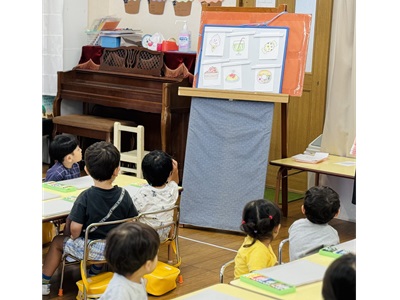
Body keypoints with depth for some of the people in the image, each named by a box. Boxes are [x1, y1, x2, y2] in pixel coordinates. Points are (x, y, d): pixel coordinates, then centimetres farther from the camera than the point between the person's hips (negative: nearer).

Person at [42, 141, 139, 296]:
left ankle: (44, 282, 31)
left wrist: (74, 237, 0)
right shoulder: (123, 194, -10)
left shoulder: (85, 197, -20)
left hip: (91, 249, -4)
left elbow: (75, 228, -22)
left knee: (57, 242, 22)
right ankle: (96, 271, 49)